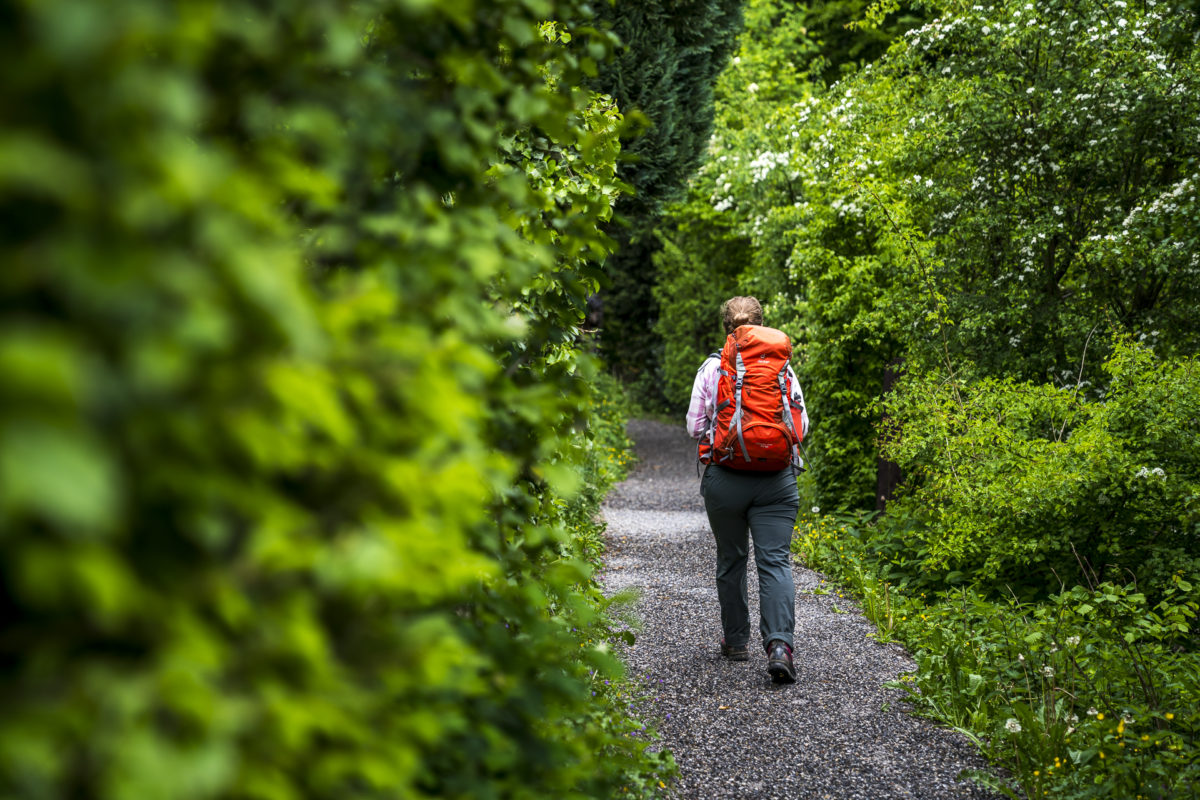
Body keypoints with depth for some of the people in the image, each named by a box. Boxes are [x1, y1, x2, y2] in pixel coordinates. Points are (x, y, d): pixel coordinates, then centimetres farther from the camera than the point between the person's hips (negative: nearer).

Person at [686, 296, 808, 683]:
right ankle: (779, 644, -20)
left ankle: (736, 640, 24)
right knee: (775, 561, -4)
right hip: (777, 480, 0)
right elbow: (801, 425, 5)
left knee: (730, 560, 16)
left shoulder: (711, 368, -1)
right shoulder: (782, 367, 2)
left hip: (724, 477, 0)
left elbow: (695, 427, 1)